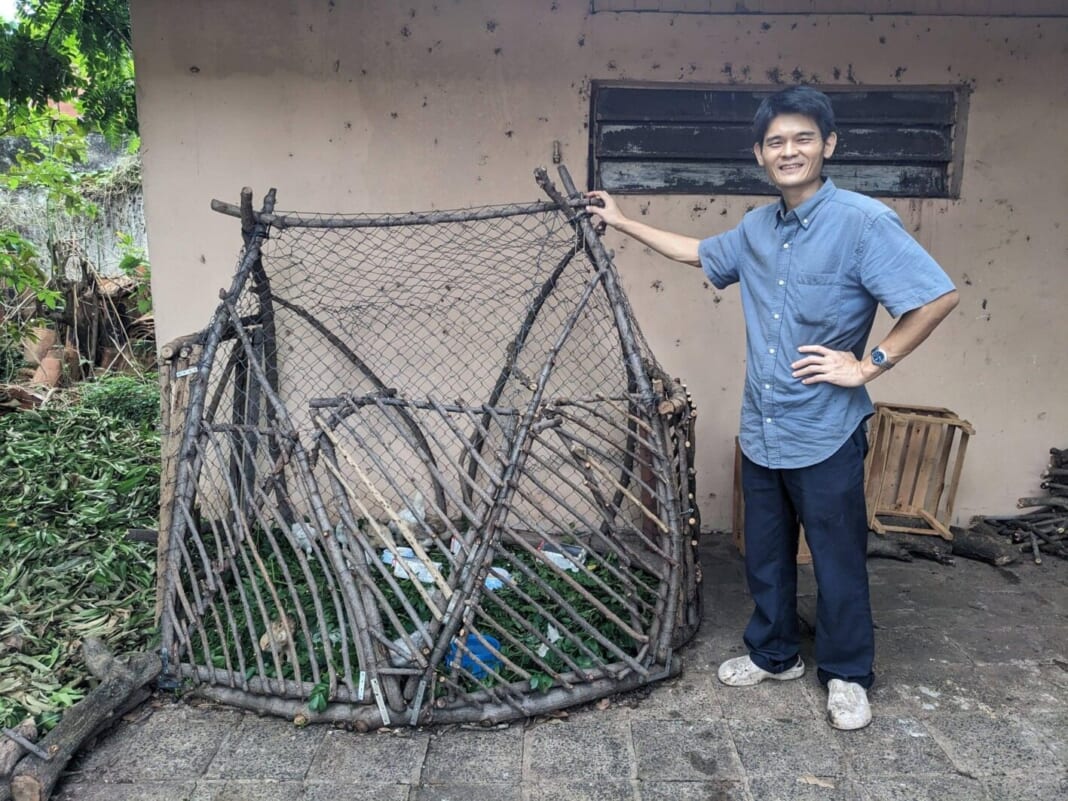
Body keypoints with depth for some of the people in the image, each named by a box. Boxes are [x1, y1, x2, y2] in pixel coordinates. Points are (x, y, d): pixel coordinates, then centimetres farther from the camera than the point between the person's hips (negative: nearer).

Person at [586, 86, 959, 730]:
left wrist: (868, 365, -15)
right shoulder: (757, 228, 6)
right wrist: (624, 223, 25)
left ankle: (848, 675, 31)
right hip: (762, 431, 6)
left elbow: (940, 297, -17)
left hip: (827, 434, -6)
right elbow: (700, 254, 24)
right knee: (765, 554, 18)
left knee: (838, 560, 10)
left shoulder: (864, 222, -15)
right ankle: (773, 654, 39)